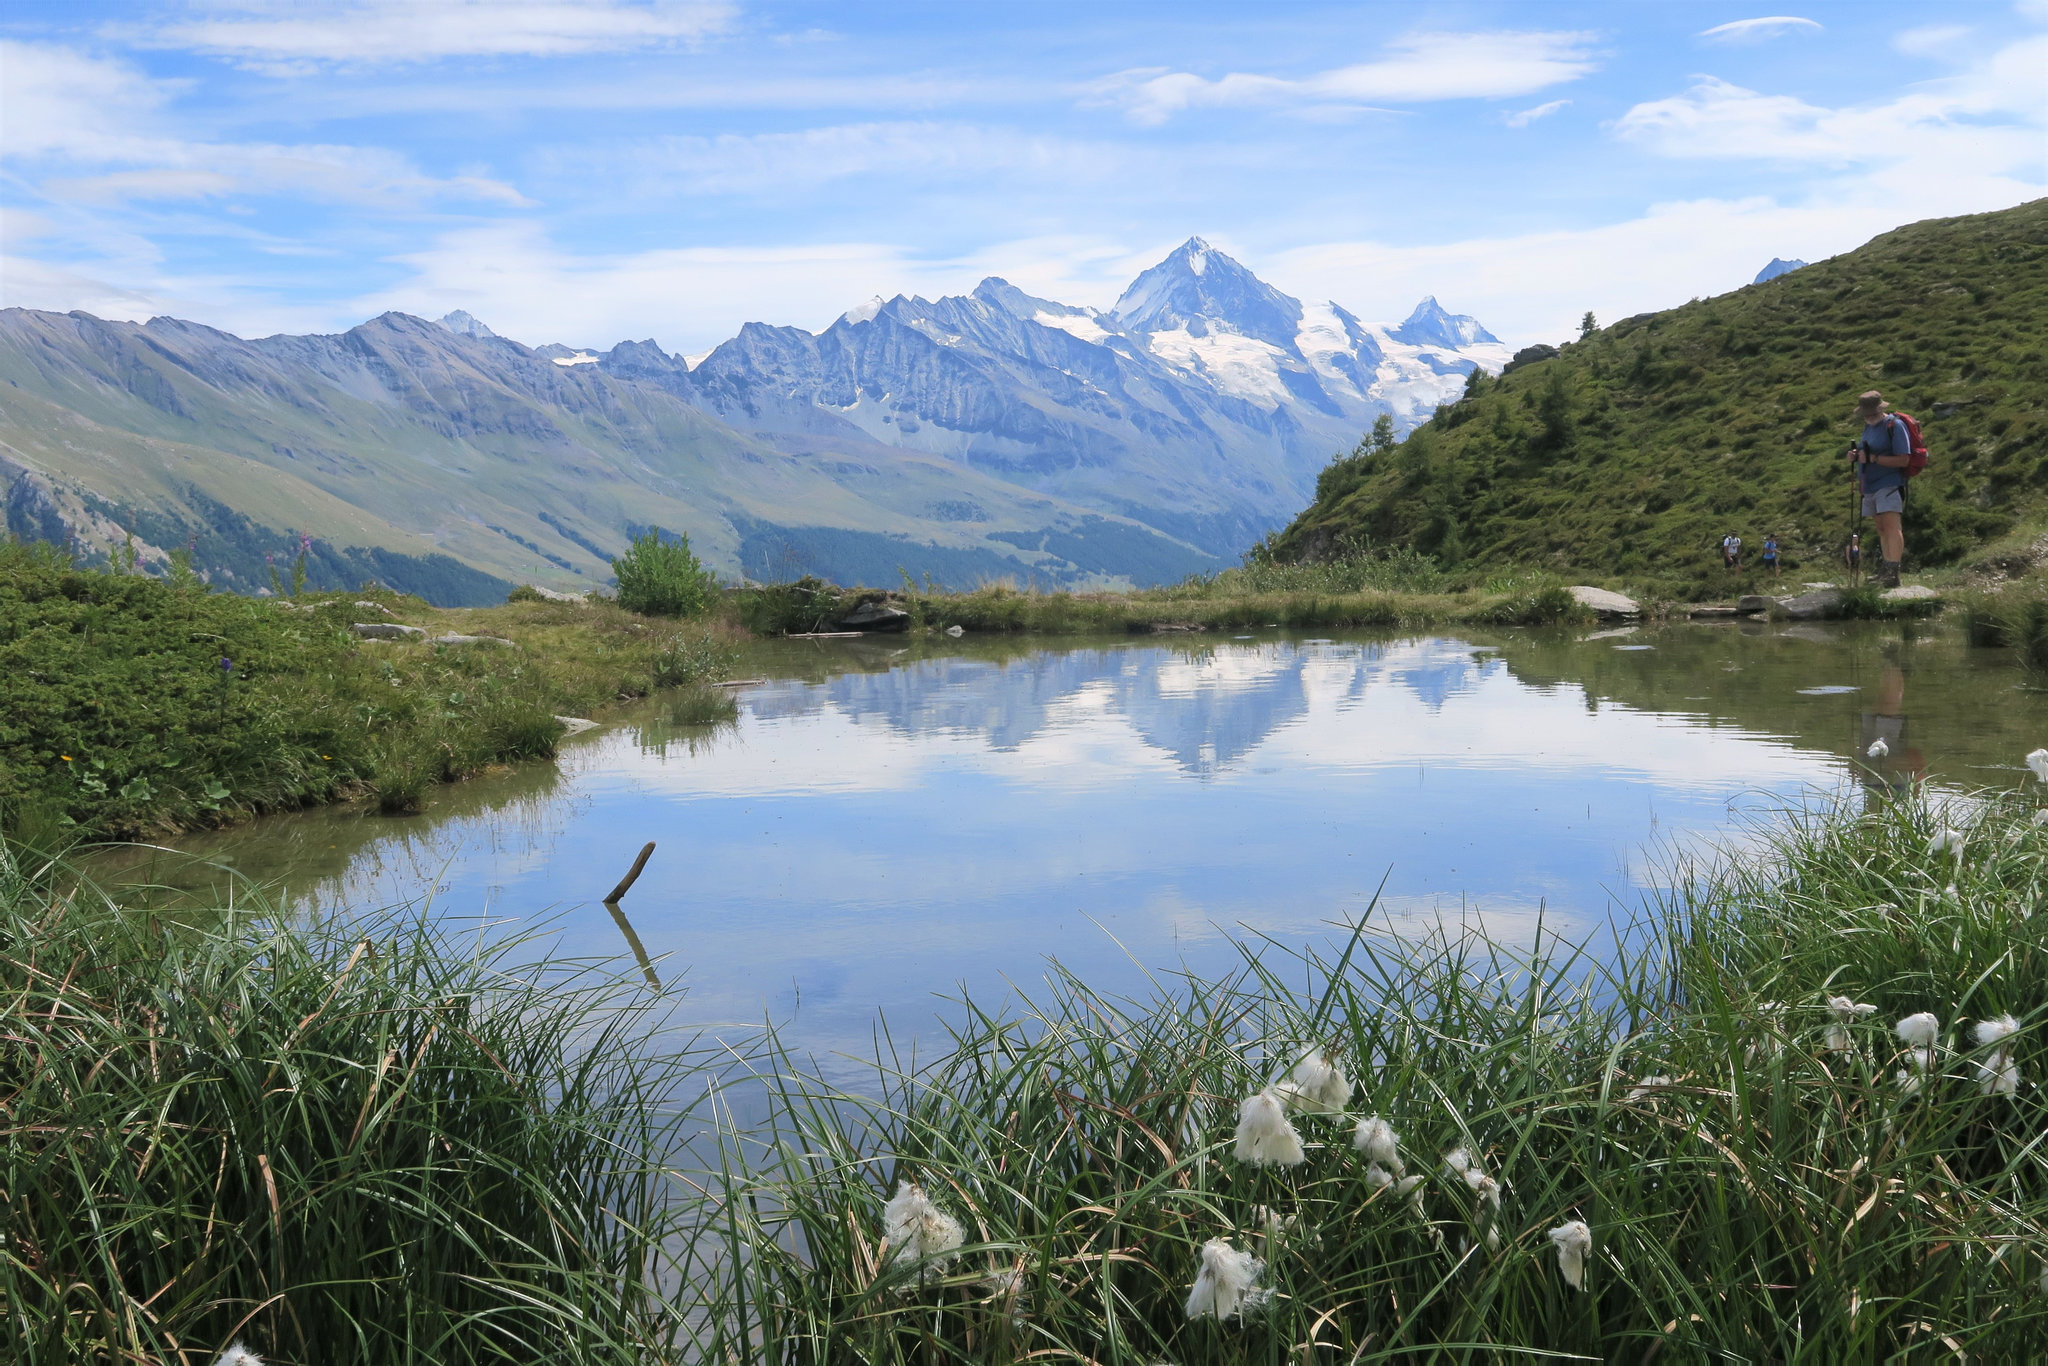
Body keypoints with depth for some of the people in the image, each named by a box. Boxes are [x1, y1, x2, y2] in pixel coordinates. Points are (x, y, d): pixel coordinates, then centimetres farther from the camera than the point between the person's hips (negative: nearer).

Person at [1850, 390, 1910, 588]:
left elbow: (1903, 460, -15)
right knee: (1881, 528, 10)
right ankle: (1886, 570, 13)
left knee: (1891, 525, -17)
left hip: (1889, 483, -9)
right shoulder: (1869, 426, 17)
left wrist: (1873, 458, -22)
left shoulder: (1894, 425, -9)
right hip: (1870, 486, 9)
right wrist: (1856, 455, 5)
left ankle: (1893, 572, -25)